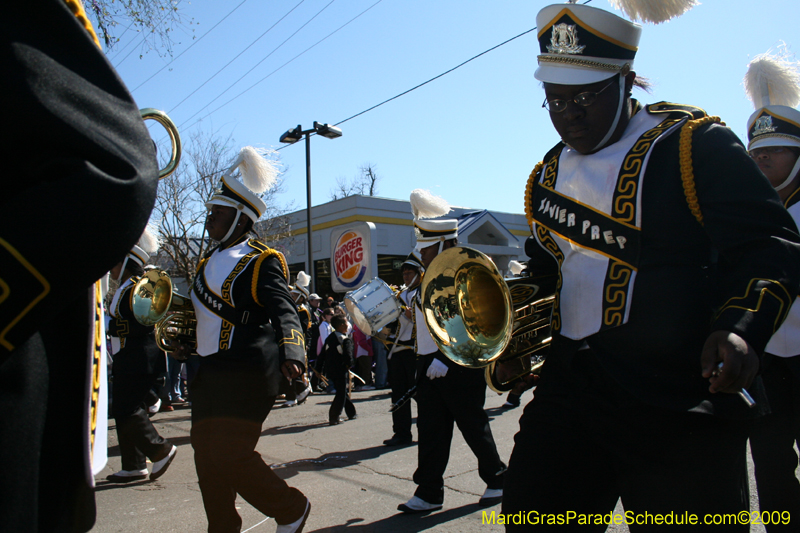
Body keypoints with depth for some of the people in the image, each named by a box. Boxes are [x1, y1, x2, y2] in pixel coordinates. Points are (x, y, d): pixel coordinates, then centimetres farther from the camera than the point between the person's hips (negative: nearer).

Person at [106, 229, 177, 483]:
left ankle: (161, 450, 5)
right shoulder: (125, 288, 18)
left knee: (128, 410, -9)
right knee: (123, 410, 11)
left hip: (139, 361, -10)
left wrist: (112, 327, -16)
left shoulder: (137, 288, -14)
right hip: (127, 361, 10)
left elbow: (144, 324, -22)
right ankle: (133, 466, 18)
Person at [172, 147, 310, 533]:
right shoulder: (209, 262, 16)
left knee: (230, 455, -9)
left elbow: (283, 310, -22)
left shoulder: (261, 262, -8)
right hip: (208, 372, 9)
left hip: (247, 373, -8)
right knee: (207, 456, 10)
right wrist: (187, 343, 17)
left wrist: (292, 351, -39)